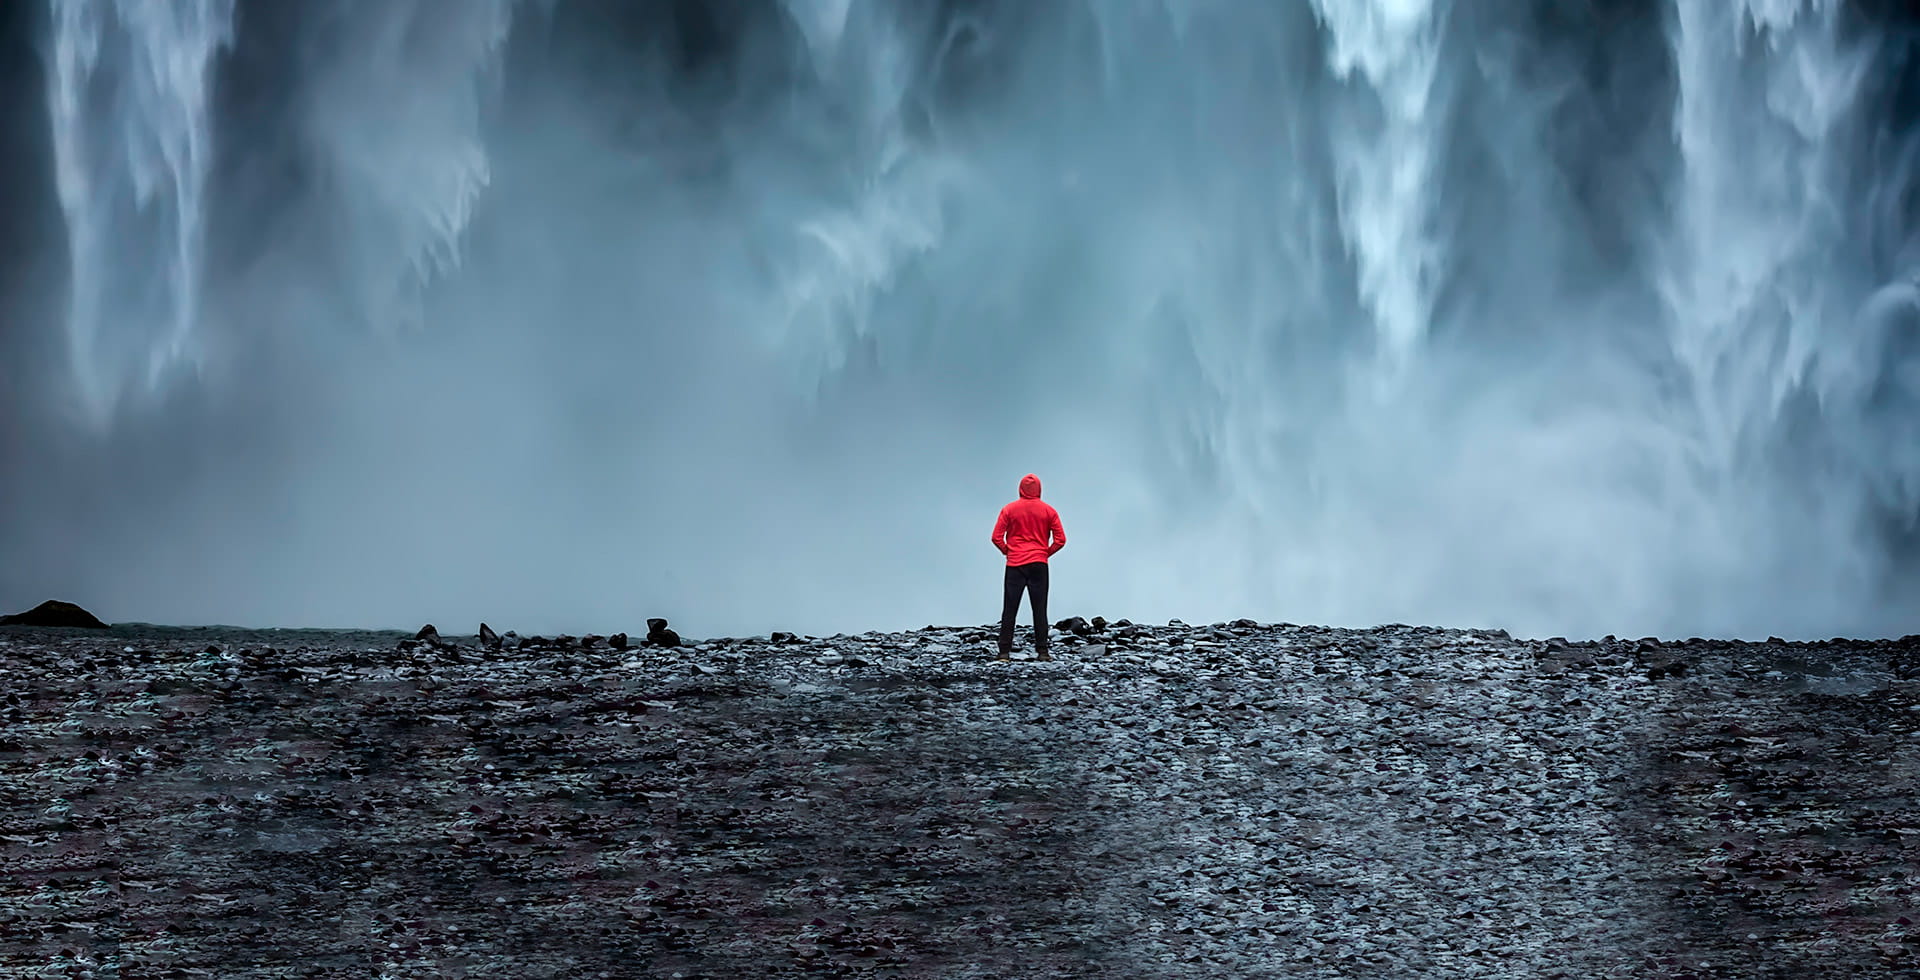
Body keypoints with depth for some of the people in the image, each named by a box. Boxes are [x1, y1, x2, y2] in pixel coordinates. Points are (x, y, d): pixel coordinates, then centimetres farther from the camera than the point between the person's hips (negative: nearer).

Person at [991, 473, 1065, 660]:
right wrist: (1046, 553, 11)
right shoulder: (1048, 511, 1)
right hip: (1039, 565, 0)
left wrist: (1007, 551, 11)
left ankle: (1005, 651, -3)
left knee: (1009, 610, 2)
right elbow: (1060, 540, -1)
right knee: (1040, 610, 4)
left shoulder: (1009, 510, -1)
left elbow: (997, 537, -4)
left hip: (1015, 565, 0)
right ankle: (1042, 651, 0)